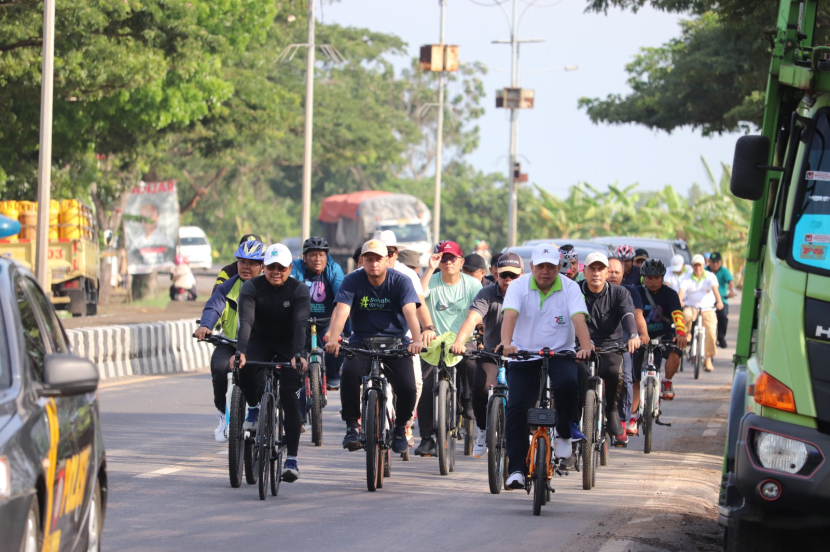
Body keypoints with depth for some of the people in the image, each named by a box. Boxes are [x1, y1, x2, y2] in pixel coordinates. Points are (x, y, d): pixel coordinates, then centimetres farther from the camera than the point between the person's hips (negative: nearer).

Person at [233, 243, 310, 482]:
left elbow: (300, 324, -30)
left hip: (288, 345, -1)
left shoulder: (299, 290, -17)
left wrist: (298, 354, -46)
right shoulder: (252, 287, -15)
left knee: (290, 399, -13)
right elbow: (246, 321, -28)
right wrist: (240, 351, -45)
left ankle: (291, 459, -10)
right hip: (261, 341, 1)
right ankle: (254, 408, -2)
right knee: (244, 369, -33)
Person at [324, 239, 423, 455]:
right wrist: (332, 339, -38)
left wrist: (417, 340, -41)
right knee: (350, 373, -31)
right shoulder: (352, 281, -6)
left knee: (407, 387, -20)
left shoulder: (401, 281, -7)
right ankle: (352, 427, -15)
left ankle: (400, 428, 11)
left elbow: (410, 312, -22)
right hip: (362, 341, 0)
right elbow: (341, 312, -19)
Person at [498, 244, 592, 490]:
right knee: (516, 409, -12)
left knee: (567, 384, -32)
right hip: (524, 355, 1)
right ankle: (516, 469, -5)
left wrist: (585, 347, -37)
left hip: (560, 353, -1)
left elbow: (579, 319, -18)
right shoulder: (519, 286, -5)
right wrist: (506, 342, -41)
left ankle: (563, 432, -4)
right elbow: (510, 315, -21)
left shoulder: (569, 288, -4)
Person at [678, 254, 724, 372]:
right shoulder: (688, 279, -3)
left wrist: (719, 302, -40)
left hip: (707, 308, 0)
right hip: (691, 306, 0)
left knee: (711, 333, -12)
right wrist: (679, 300, -42)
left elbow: (715, 289, -21)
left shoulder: (710, 277, -4)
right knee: (686, 316, -37)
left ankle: (708, 359, 4)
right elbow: (682, 290, -20)